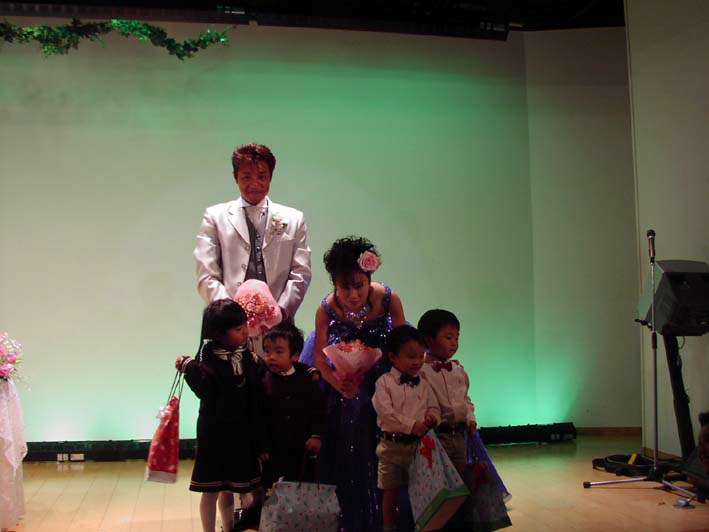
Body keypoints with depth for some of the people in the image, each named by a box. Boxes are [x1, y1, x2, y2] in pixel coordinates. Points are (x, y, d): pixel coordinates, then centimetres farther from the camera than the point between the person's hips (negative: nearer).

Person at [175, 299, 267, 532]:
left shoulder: (248, 357, 3)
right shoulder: (208, 356, -11)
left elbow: (257, 402, 4)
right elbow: (206, 390, -26)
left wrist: (260, 441, 6)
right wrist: (190, 368, -36)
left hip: (241, 434, 4)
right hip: (214, 433, -4)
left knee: (229, 490, 16)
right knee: (211, 491, 6)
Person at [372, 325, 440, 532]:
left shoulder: (423, 385, 6)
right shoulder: (384, 382, -7)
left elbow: (434, 407, 10)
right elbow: (386, 412, -17)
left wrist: (431, 417, -15)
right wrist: (412, 425, -23)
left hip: (418, 444, 3)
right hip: (392, 445, -3)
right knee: (391, 492, 10)